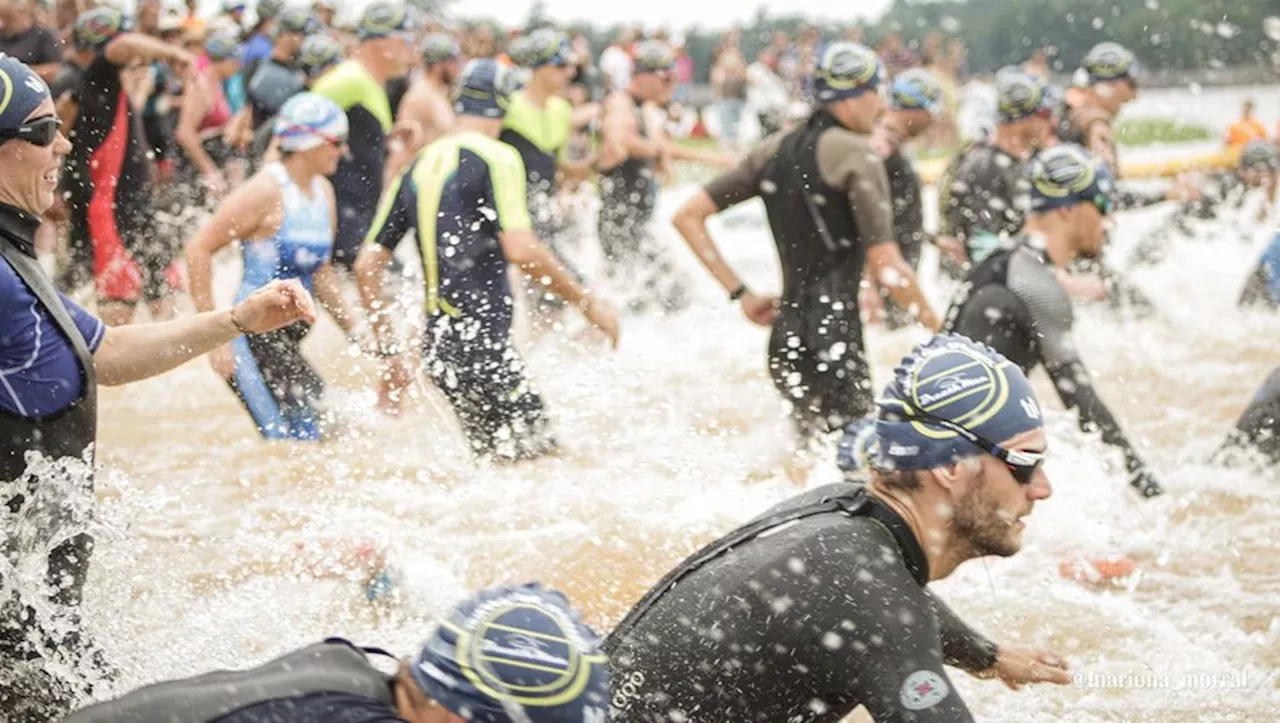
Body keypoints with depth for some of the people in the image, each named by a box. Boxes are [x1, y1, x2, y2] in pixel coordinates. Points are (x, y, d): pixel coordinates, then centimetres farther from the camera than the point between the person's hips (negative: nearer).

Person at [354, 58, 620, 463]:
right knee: (539, 456, -7)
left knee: (500, 462, 13)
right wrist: (588, 304, -8)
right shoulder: (496, 158, -6)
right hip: (480, 339, -8)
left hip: (438, 341, 8)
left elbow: (366, 266, 12)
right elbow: (521, 250, -19)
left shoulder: (416, 168, 14)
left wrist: (389, 354, 17)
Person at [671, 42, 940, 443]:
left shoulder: (775, 150, 12)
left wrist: (740, 294, 13)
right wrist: (934, 323, 0)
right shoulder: (855, 153, -9)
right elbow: (886, 267, -16)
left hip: (787, 331, 8)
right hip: (833, 331, -8)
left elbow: (688, 217, 13)